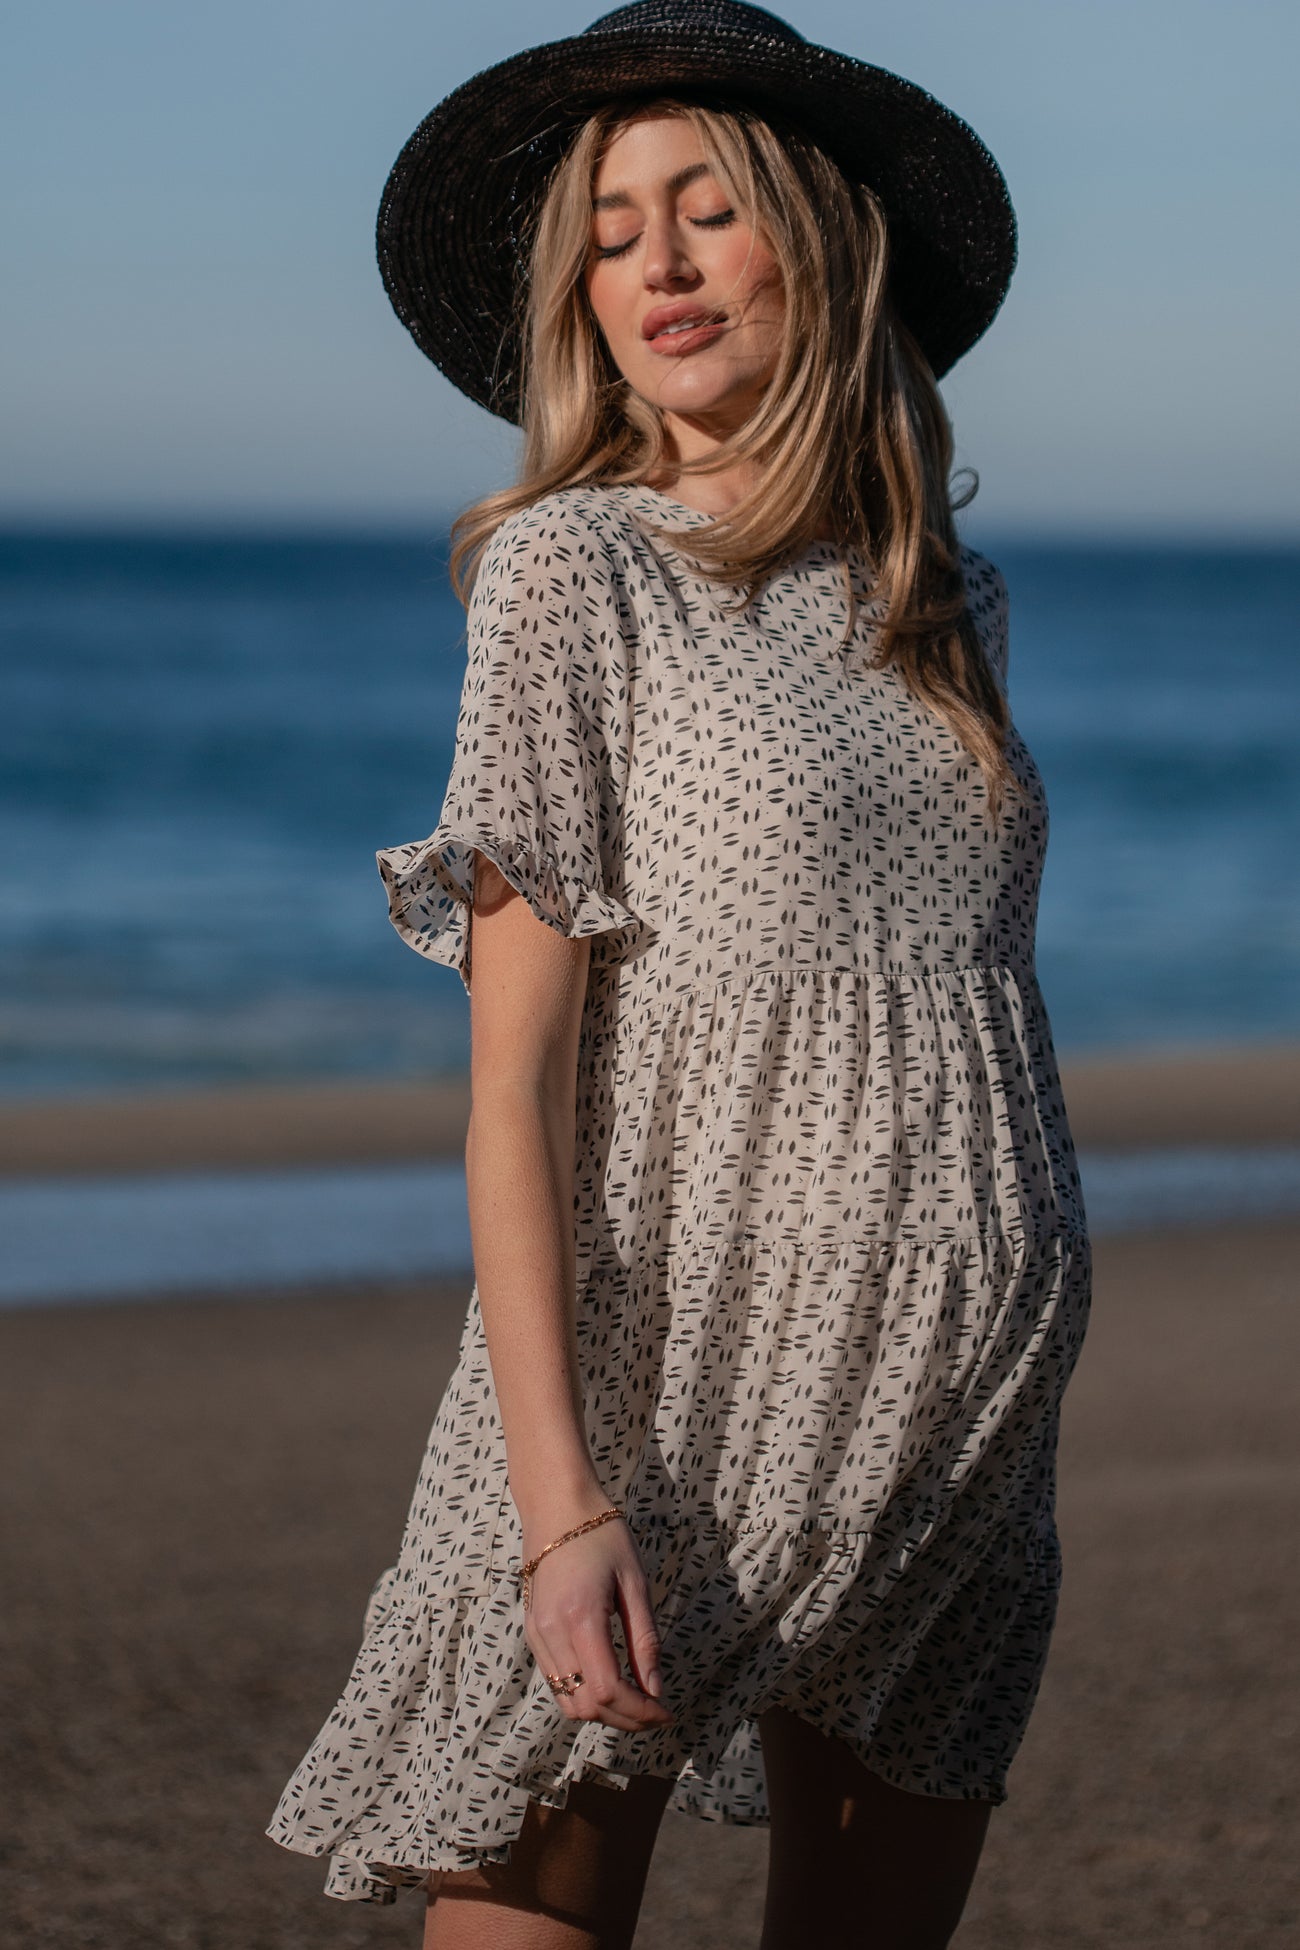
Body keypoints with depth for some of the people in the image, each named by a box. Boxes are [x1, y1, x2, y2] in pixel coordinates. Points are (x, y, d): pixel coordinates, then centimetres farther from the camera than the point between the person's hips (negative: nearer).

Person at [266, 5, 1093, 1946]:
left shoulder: (946, 601, 11)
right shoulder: (574, 567, -5)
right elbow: (513, 1075, -11)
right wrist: (562, 1497, -19)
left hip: (974, 1390, 5)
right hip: (690, 1376, -5)